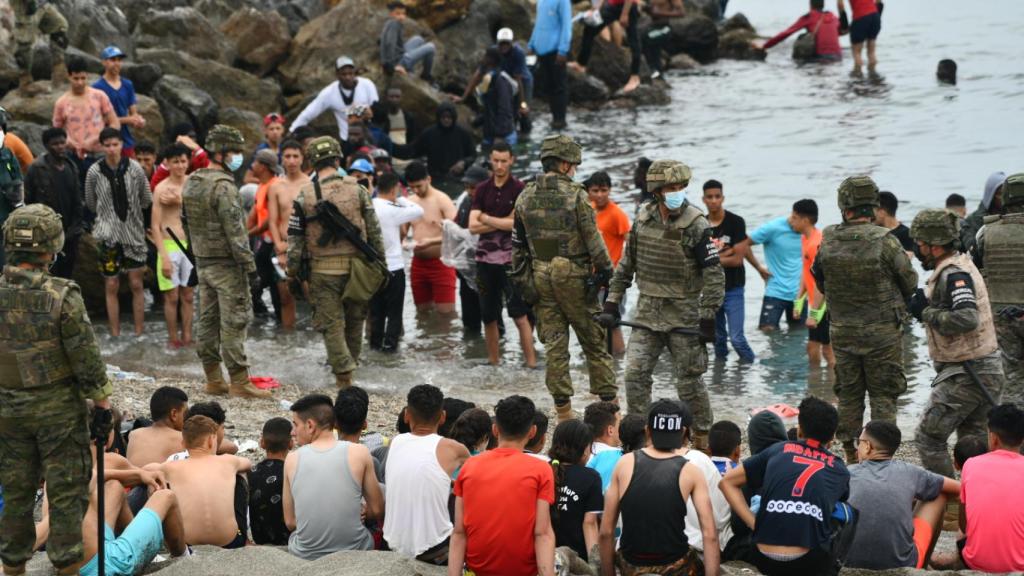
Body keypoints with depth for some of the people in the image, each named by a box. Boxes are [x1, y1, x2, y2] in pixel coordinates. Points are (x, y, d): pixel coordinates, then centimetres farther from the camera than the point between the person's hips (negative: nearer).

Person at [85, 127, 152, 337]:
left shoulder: (134, 168, -6)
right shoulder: (94, 172, -7)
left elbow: (147, 200, 5)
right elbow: (91, 204, 7)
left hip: (134, 234, 0)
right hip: (109, 236, 0)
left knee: (136, 285, 3)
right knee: (111, 286, 4)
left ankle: (139, 334, 10)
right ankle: (115, 335, 10)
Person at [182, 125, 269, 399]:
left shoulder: (191, 183, 11)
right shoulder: (223, 186, -17)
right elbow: (234, 231, -20)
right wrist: (250, 266, -17)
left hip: (202, 261, 9)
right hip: (226, 263, -9)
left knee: (208, 320, 11)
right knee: (234, 322, -6)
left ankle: (213, 379, 16)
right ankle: (239, 382, -5)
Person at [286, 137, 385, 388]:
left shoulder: (304, 196, -4)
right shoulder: (357, 189, 0)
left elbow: (295, 237, -1)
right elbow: (374, 229, 3)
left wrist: (293, 271, 7)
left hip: (323, 268, -2)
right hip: (356, 265, 2)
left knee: (331, 322, 3)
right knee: (355, 318, 17)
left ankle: (343, 373, -4)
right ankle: (350, 363, 30)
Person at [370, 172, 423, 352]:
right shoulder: (392, 210, -17)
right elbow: (419, 211, -8)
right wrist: (401, 199, 4)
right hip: (393, 267, -5)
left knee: (376, 309, 14)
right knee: (394, 310, 4)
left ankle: (375, 341, 18)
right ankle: (390, 343, 2)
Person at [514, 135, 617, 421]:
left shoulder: (525, 197, 5)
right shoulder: (575, 194, -9)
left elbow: (518, 244, 8)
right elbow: (592, 237, -9)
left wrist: (521, 280, 14)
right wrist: (605, 270, 0)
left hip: (540, 276, 4)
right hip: (573, 275, -4)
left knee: (554, 344, 7)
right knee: (593, 340, 5)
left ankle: (563, 409, 7)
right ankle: (609, 401, 8)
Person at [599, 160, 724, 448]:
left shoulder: (696, 226, -11)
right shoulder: (642, 220, 4)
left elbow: (714, 275, -10)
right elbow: (626, 264, 14)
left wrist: (708, 318, -14)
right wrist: (612, 303, 10)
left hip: (684, 315, -4)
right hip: (647, 313, 4)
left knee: (689, 381, 1)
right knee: (635, 374, -2)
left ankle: (702, 436, 17)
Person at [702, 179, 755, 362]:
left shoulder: (736, 222, -7)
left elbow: (737, 259, -11)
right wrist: (725, 254, -14)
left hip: (733, 289, -4)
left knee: (736, 337, -10)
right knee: (718, 337, 12)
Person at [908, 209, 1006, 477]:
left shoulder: (953, 275, -20)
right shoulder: (962, 264, 12)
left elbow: (966, 318, -32)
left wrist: (927, 311, -20)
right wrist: (925, 305, 1)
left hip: (965, 376, -10)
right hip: (988, 371, 10)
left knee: (928, 437, -1)